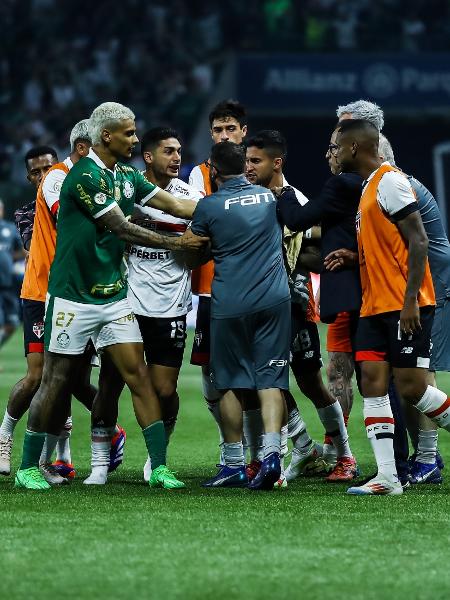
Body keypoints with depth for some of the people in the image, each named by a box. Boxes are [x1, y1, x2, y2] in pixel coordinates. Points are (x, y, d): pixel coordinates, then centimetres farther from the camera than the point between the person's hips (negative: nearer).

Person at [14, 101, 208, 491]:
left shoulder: (127, 176, 10)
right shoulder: (84, 175, -16)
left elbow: (175, 205, 11)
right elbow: (122, 229, -16)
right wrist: (178, 243, -9)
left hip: (114, 295, 7)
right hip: (73, 297, -7)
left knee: (138, 376, -2)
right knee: (57, 383, 0)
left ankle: (159, 466, -2)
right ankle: (28, 467, 11)